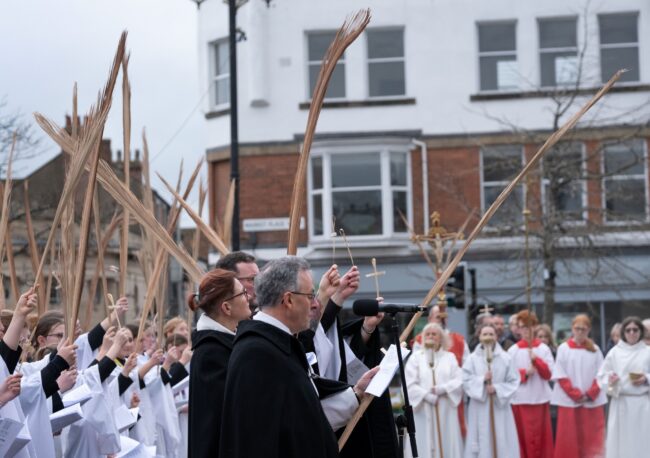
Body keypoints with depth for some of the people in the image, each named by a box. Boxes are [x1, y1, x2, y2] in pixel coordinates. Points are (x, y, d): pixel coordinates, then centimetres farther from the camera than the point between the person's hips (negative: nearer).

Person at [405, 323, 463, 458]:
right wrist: (427, 396, -16)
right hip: (422, 412, -2)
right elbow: (409, 384, -5)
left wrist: (442, 389, -14)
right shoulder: (416, 357, 4)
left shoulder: (450, 357, 11)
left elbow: (459, 380, 1)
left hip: (445, 412, 2)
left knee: (446, 446, 0)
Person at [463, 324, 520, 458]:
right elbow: (465, 381, -3)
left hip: (500, 406, 0)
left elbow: (513, 381, -1)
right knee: (481, 443, 0)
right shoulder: (472, 359, 1)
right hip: (480, 408, 0)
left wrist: (497, 388, -14)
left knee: (502, 443, 1)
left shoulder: (505, 358, 0)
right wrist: (482, 380, -18)